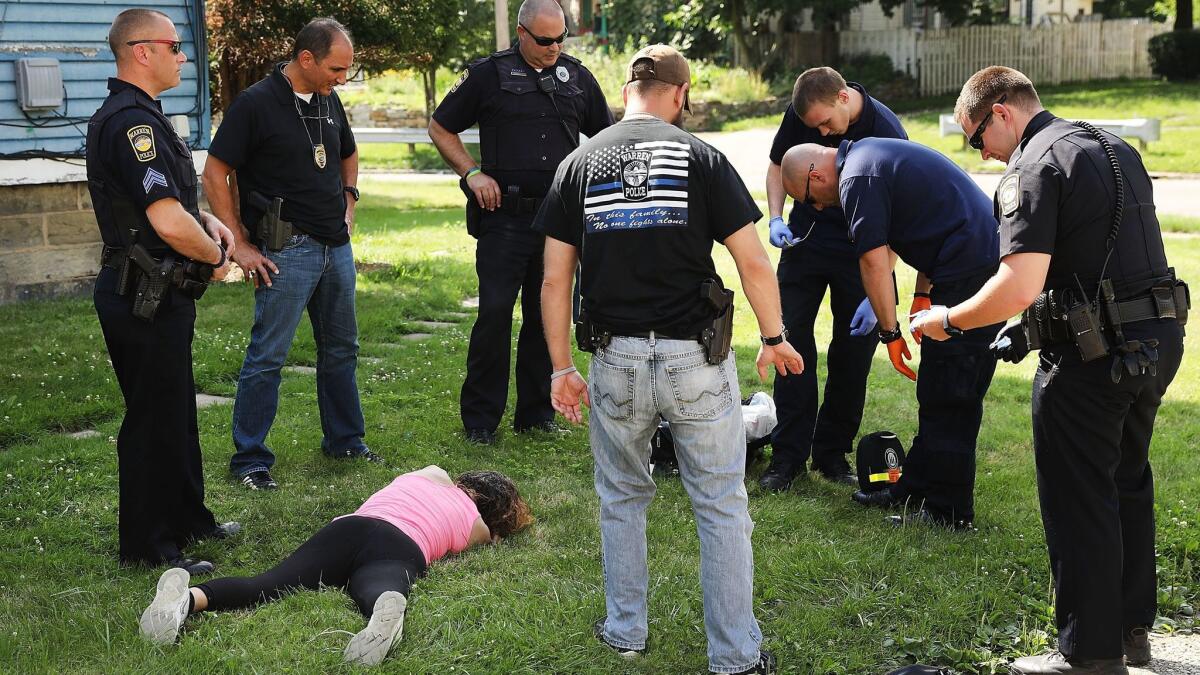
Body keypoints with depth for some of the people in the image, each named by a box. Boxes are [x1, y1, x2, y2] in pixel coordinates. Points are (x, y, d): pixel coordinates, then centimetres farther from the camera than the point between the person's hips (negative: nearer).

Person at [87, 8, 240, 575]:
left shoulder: (133, 115, 14)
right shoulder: (132, 121, -21)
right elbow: (169, 224, -30)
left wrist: (206, 220, 9)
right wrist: (214, 257, -11)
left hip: (158, 294, 11)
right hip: (146, 298, -11)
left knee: (176, 411, 20)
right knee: (154, 418, -1)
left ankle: (188, 519, 34)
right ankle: (149, 545, 10)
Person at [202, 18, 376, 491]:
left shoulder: (329, 102, 9)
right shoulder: (255, 104, -12)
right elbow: (215, 176, -11)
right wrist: (240, 246, -12)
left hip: (337, 247, 7)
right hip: (287, 250, -7)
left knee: (341, 348, 16)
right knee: (268, 355, -4)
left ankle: (344, 440, 30)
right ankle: (250, 459, 4)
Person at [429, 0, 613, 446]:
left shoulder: (578, 78, 10)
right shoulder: (489, 75, 0)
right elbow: (440, 129, 6)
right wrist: (472, 173, -6)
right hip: (504, 217, -3)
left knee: (548, 316, 8)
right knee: (494, 313, -6)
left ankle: (536, 413, 19)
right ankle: (480, 419, 5)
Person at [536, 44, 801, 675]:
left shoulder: (579, 163, 5)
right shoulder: (701, 157, -3)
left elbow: (554, 279, 3)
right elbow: (754, 263, -6)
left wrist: (561, 367, 10)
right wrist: (775, 338, 8)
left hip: (617, 361, 2)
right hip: (696, 358, -2)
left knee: (622, 498, 22)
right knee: (722, 506, 8)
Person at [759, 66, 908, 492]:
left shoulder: (887, 133, -22)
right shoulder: (800, 114, -11)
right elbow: (778, 165, 9)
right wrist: (776, 218, -9)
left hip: (859, 251, -2)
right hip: (806, 238, 3)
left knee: (853, 350, 1)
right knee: (791, 338, -3)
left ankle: (832, 452, 14)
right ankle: (789, 454, 2)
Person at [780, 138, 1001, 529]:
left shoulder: (858, 180, -11)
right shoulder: (871, 154, 20)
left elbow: (875, 262, -14)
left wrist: (890, 333, -7)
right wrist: (922, 296, 23)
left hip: (968, 275, -10)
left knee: (945, 399, -3)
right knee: (937, 392, 16)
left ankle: (948, 511, 3)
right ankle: (917, 488, 25)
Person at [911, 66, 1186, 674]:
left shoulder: (1035, 168, -15)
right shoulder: (1116, 149, 15)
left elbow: (1017, 287, -26)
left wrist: (948, 319, -9)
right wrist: (1035, 326, 20)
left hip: (1092, 356, -9)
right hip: (1160, 337, 9)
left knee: (1078, 503, 2)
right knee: (1128, 486, 21)